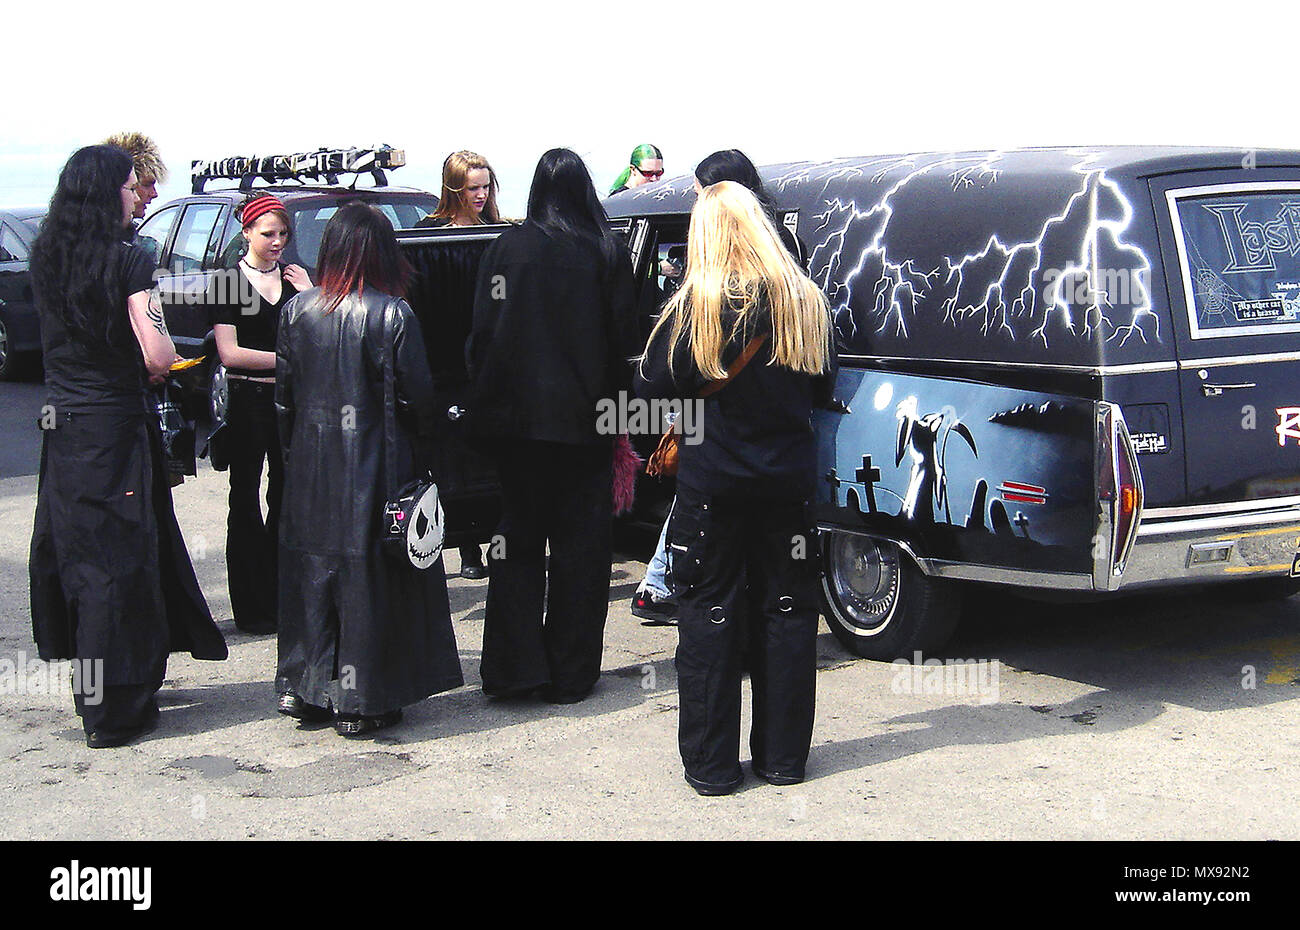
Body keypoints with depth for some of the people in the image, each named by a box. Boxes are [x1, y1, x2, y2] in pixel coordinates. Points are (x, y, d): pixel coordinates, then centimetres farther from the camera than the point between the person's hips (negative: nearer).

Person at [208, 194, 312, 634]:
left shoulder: (294, 277, 10)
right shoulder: (228, 282, -2)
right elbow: (229, 352, -9)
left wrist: (309, 294, -5)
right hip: (248, 402, -4)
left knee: (287, 498, 7)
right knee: (246, 502, 2)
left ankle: (283, 599, 16)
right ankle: (252, 609, 7)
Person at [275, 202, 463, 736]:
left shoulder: (296, 311, 0)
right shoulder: (392, 314, -12)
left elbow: (284, 396, 6)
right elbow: (416, 395, -9)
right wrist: (420, 441, 9)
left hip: (310, 467, 4)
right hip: (376, 466, -4)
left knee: (310, 565, 13)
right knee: (367, 571, 2)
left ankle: (303, 687, 20)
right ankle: (361, 699, 6)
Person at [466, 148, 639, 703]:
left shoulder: (508, 247, -3)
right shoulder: (608, 253, -4)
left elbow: (483, 332, -1)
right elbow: (626, 340, -1)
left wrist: (484, 406, 8)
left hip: (518, 420, 1)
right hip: (585, 421, -1)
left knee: (519, 539, 12)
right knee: (580, 545, 7)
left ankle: (514, 668, 10)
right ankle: (570, 674, 10)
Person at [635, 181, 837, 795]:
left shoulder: (695, 304, -12)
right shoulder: (805, 301, -1)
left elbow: (653, 387, -7)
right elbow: (823, 388, 9)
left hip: (712, 484, -3)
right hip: (788, 482, 3)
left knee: (709, 616, 5)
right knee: (786, 612, 12)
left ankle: (712, 764, 9)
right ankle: (783, 756, 19)